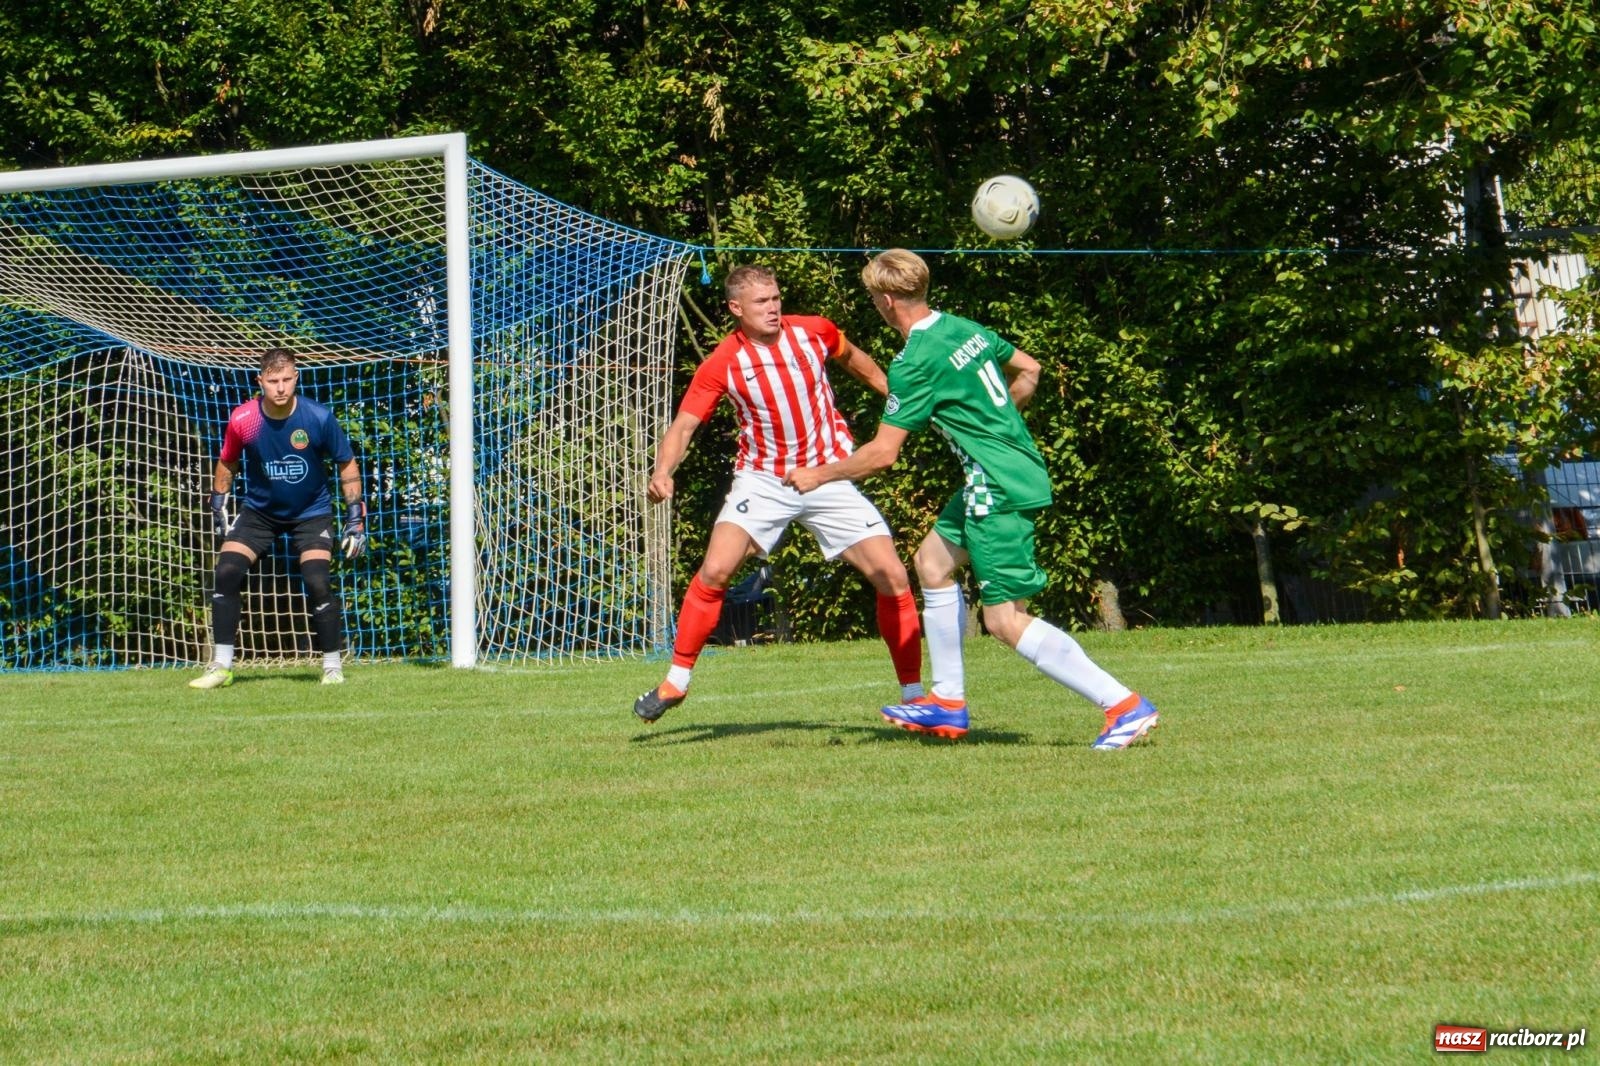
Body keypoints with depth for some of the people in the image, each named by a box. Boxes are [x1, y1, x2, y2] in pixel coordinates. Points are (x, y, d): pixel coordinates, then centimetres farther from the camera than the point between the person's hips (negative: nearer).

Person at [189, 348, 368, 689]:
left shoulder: (318, 418, -21)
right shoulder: (242, 420, -18)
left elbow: (347, 465, -7)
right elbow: (227, 463, 4)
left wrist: (356, 518, -8)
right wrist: (219, 508, 4)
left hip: (312, 512, -2)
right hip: (260, 510, 2)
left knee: (318, 583, -19)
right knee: (226, 574, -11)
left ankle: (332, 667, -3)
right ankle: (221, 667, -1)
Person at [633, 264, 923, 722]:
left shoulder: (814, 331, -6)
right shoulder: (723, 363, -13)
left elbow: (851, 357, 17)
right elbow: (683, 426, -13)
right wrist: (662, 472, -31)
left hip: (829, 476, 2)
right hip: (763, 481, -2)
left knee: (893, 577, -7)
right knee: (714, 572, -20)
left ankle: (914, 694, 6)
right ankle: (675, 682, -4)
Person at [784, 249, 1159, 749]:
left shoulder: (915, 362, -16)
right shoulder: (965, 328, 8)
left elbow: (882, 454, -15)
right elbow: (1029, 370, 22)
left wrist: (816, 476, -2)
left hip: (1000, 489, -10)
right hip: (1020, 469, 10)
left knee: (1005, 619, -8)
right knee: (933, 561, 20)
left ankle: (1124, 706, -13)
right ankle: (948, 701, 24)